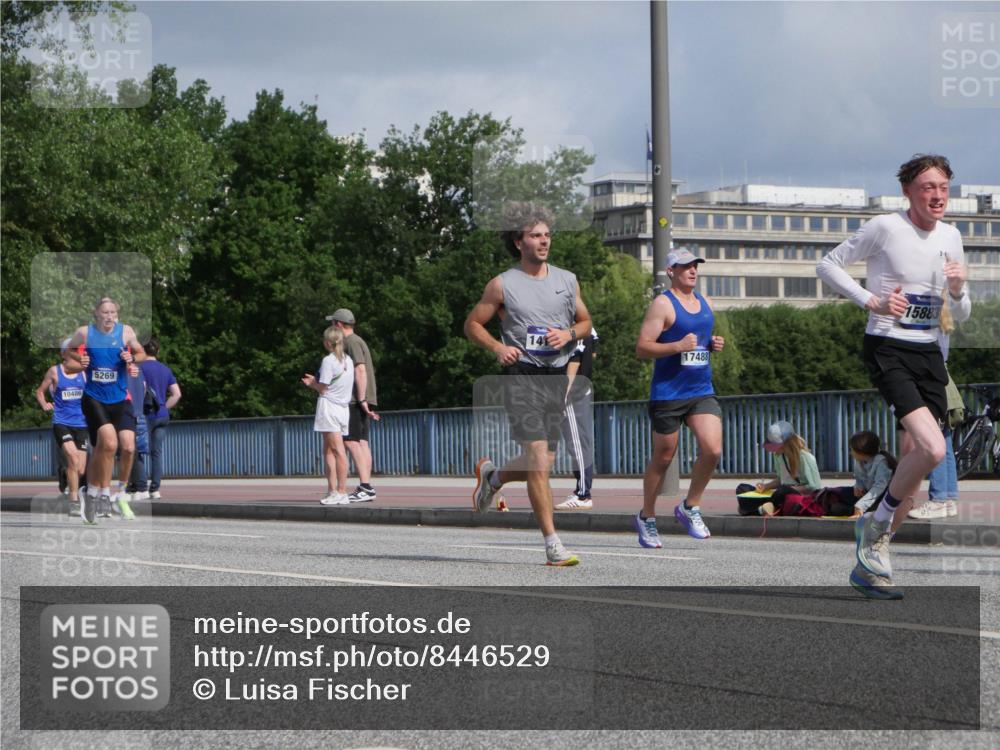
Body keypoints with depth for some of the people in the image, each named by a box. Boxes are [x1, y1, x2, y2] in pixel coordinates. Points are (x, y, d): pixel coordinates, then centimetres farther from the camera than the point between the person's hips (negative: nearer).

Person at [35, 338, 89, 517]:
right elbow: (40, 392, 14)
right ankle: (74, 502, -20)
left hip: (81, 424, 3)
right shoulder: (54, 372, 4)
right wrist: (44, 404, -2)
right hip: (61, 423, -3)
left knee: (81, 470, 1)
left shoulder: (85, 372, 7)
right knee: (73, 457, -25)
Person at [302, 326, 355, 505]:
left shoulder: (329, 360, -11)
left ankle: (341, 493, -11)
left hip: (329, 406, -8)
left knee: (338, 450, -10)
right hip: (343, 408, 8)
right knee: (328, 450, 12)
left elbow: (323, 389, -11)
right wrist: (315, 381, 20)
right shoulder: (348, 360, 12)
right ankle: (332, 491, 10)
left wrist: (312, 384, 9)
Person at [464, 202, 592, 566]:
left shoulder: (567, 280, 11)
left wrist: (569, 334, -3)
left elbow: (586, 322, 20)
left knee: (543, 463, 9)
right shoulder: (502, 285, 0)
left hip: (557, 376, 5)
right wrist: (497, 347, -11)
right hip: (522, 375, -5)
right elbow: (472, 324, 6)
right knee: (538, 458, -14)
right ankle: (553, 545, -13)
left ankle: (493, 476, 42)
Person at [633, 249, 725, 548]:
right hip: (667, 393, -6)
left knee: (713, 450, -12)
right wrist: (678, 346, -23)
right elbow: (642, 348, -13)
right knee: (663, 457, 4)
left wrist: (714, 344, 6)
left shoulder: (705, 303, 14)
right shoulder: (662, 305, -8)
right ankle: (646, 518, 22)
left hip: (702, 391, 6)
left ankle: (689, 508, 8)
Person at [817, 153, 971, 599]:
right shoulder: (885, 227, -8)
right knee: (932, 449, -23)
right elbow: (828, 265, -2)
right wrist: (872, 301, -12)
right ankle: (875, 524, 1)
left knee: (915, 463, 3)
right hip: (887, 349, -7)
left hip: (928, 354, 7)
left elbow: (961, 316, 17)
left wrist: (958, 291, -5)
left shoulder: (950, 237, 11)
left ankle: (871, 561, 16)